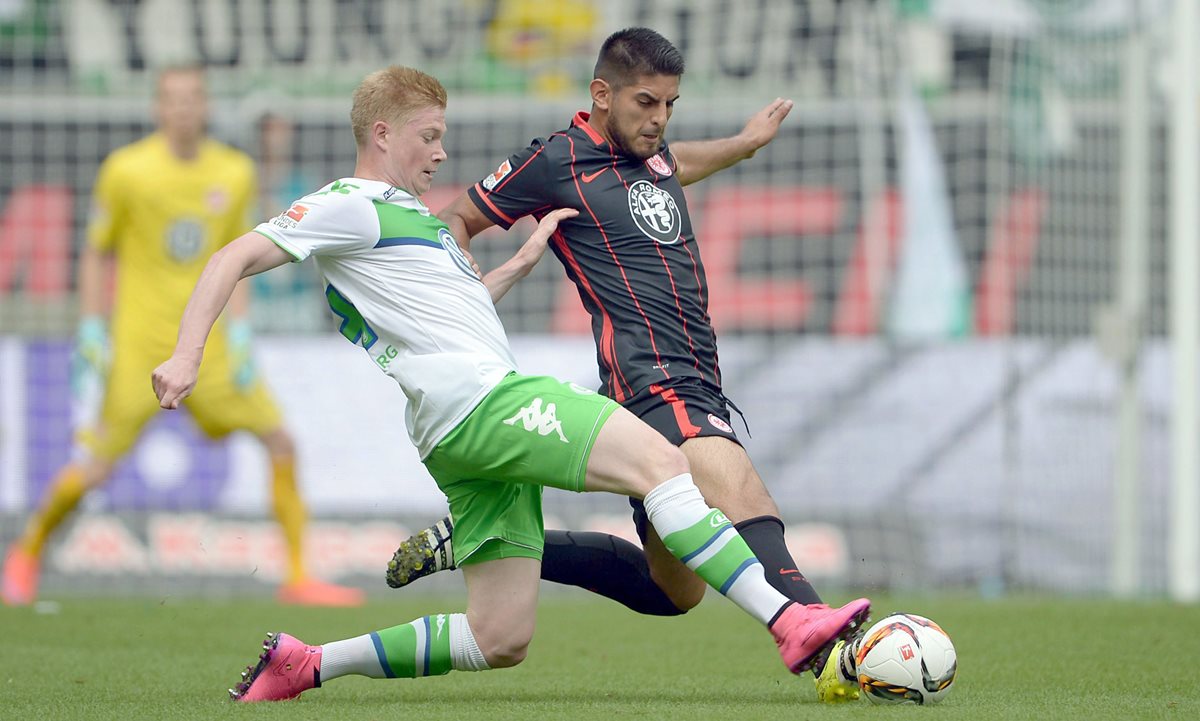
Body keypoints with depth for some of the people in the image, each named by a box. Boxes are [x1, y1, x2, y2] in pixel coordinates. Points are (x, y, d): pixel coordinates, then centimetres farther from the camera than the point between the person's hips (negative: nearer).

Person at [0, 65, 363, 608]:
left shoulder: (234, 173, 3)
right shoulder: (126, 171, -7)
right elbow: (96, 253, 2)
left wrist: (239, 328, 2)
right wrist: (91, 329, -4)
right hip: (140, 346, -4)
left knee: (280, 443, -6)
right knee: (95, 468, -6)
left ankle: (298, 577, 3)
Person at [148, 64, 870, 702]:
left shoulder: (408, 217, 29)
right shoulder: (351, 206, 1)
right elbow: (236, 259, -6)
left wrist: (521, 264, 32)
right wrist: (187, 356, -18)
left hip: (471, 441, 10)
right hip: (478, 399, -10)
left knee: (500, 640, 4)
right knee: (658, 460, -20)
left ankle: (303, 663, 11)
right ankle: (790, 623, -29)